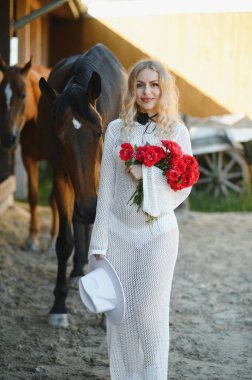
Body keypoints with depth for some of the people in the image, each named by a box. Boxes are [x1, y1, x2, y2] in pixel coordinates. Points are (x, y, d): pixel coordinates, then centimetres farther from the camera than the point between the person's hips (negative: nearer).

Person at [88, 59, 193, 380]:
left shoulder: (176, 131, 1)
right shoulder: (116, 129, 4)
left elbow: (184, 186, 1)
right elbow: (106, 187, 4)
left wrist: (148, 175, -16)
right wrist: (99, 241, 1)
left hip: (158, 233, -1)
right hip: (119, 233, 2)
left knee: (150, 312, -4)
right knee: (120, 311, 4)